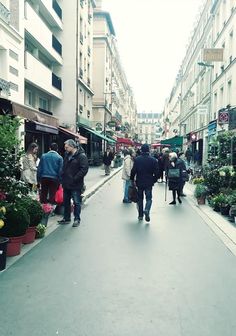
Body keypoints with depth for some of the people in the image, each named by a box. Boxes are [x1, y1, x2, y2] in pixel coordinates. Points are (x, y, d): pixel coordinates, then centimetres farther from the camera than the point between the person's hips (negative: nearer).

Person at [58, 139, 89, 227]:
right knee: (66, 202, 17)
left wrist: (74, 179, -21)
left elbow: (84, 169, -20)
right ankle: (66, 218, 30)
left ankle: (77, 219, 18)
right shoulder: (67, 154, 10)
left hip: (76, 185, -8)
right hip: (66, 184, 8)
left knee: (76, 202, 4)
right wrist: (63, 178, 10)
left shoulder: (81, 156, -15)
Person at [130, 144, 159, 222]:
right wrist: (154, 180, 10)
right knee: (149, 198, 9)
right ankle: (147, 210, -18)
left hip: (139, 182, 1)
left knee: (140, 198, 13)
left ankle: (140, 215, 18)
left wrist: (132, 180, 6)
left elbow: (133, 171, -7)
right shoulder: (153, 160, -5)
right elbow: (156, 172, -4)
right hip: (149, 183, -1)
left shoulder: (137, 159, -6)